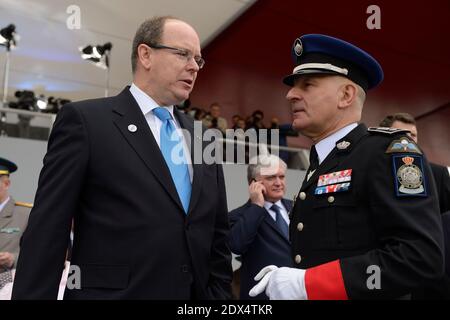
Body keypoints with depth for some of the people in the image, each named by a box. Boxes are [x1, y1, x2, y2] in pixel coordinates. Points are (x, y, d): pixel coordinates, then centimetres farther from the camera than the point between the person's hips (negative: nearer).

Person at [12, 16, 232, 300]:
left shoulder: (204, 138, 9)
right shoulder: (85, 119, -6)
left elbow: (218, 233, 11)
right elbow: (46, 231, -10)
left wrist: (220, 292, 5)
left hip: (198, 294, 5)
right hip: (109, 292, -5)